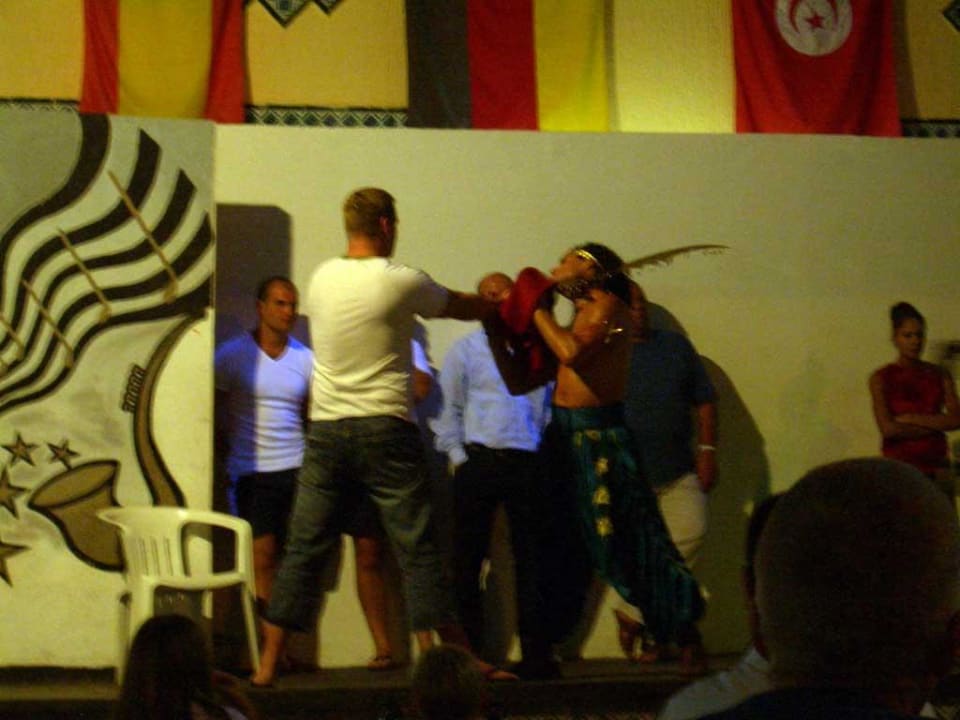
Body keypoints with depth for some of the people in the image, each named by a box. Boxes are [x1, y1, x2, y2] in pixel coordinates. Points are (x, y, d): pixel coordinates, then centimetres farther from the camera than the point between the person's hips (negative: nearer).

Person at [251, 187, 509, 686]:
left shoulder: (321, 279, 7)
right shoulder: (401, 283, -7)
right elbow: (461, 307, 7)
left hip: (325, 430, 4)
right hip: (384, 430, -4)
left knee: (303, 549, 7)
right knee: (418, 550, 0)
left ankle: (268, 665, 7)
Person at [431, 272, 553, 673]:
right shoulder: (465, 350, 10)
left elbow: (552, 406, 11)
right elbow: (449, 408, 7)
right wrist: (458, 457, -2)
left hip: (528, 464, 1)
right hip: (479, 463, -1)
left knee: (530, 558, 2)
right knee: (467, 560, -1)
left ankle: (535, 650, 8)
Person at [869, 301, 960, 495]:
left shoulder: (939, 375, 9)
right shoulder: (881, 378, 0)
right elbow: (888, 428, -11)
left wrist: (912, 418, -8)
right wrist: (935, 424, -6)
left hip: (936, 466, 3)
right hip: (899, 467, -3)